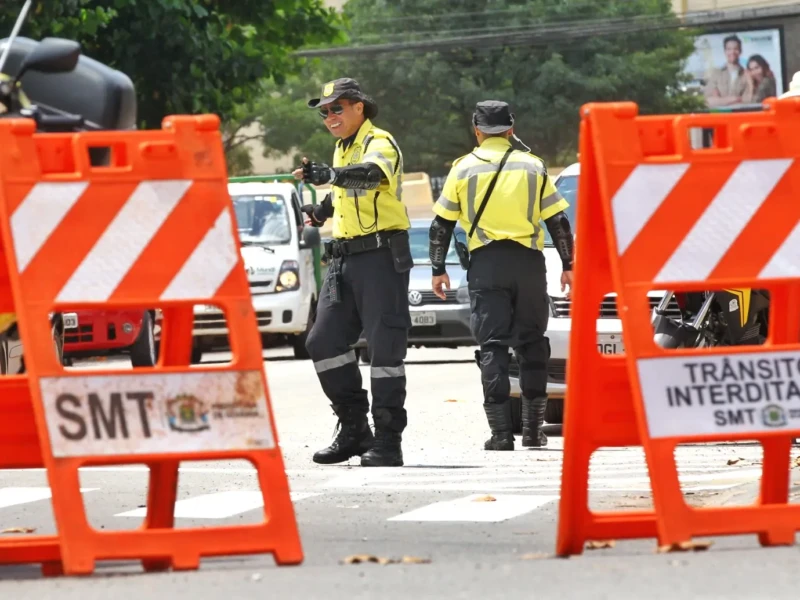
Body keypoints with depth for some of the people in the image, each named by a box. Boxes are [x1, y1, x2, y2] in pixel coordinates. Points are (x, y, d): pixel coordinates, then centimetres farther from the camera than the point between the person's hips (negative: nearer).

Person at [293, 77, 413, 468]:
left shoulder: (380, 143, -9)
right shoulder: (343, 150, 18)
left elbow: (371, 174, -34)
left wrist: (330, 175, -49)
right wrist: (324, 209, 26)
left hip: (381, 257, -9)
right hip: (344, 259, 9)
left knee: (384, 347, -8)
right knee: (324, 343, 4)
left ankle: (388, 441, -6)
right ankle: (354, 429, 13)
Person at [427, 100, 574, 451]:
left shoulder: (464, 168, 6)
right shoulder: (533, 166, 9)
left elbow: (441, 225, 5)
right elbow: (558, 222, 8)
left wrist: (438, 269, 11)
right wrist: (568, 265, 14)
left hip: (485, 263, -1)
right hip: (528, 262, 1)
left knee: (493, 346, -2)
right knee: (532, 344, 11)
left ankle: (500, 432, -10)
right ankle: (533, 428, 10)